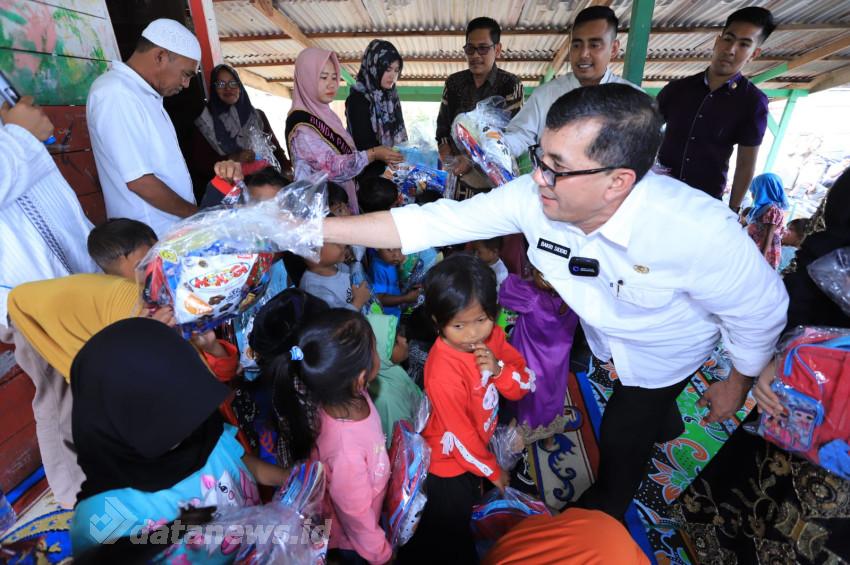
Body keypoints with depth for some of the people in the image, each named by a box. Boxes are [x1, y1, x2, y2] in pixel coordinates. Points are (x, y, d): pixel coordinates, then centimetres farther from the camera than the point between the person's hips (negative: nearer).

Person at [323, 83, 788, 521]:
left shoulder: (700, 232, -40)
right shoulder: (533, 197, -31)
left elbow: (761, 311, -21)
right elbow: (436, 221, -30)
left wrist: (738, 384, -4)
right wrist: (320, 228, -33)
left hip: (663, 355, -3)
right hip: (600, 338, 4)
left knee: (620, 439, 11)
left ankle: (604, 512, 46)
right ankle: (662, 424, 68)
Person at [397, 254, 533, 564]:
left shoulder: (493, 336, -17)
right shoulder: (443, 372, -37)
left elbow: (526, 384, -12)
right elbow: (461, 435, -25)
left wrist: (498, 370, -33)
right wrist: (492, 470, -8)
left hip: (479, 444, 5)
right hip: (449, 461, -5)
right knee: (450, 531, 19)